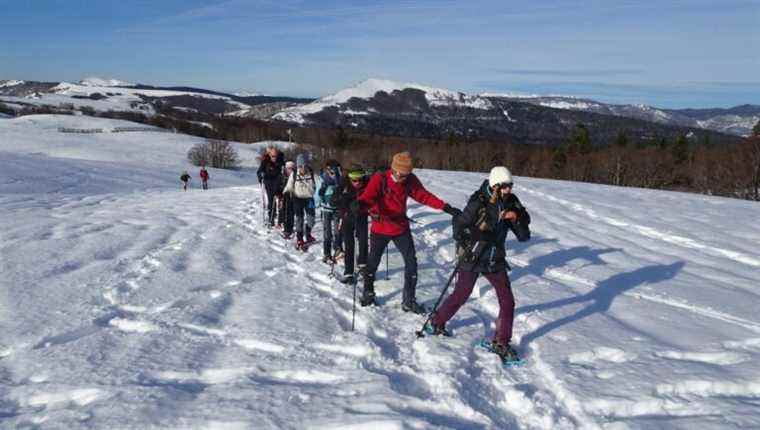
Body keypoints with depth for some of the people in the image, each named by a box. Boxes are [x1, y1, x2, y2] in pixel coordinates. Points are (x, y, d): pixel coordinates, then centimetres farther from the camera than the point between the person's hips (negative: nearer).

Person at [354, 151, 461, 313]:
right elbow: (368, 195, -30)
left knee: (411, 263, 1)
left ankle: (409, 301, 15)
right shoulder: (379, 179, -18)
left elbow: (424, 196, -3)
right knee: (373, 262, 12)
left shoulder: (410, 180, -7)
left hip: (401, 227, 3)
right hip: (380, 228, -3)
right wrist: (360, 203, -53)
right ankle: (368, 293, 36)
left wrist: (445, 207, -11)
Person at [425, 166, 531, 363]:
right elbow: (459, 225, -7)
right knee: (460, 296, 8)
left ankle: (501, 343, 16)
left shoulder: (511, 204, -2)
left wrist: (517, 219, -19)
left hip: (495, 260, 5)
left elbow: (524, 236, -2)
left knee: (507, 301, 0)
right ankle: (436, 323, 33)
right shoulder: (478, 203, -17)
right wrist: (465, 248, -13)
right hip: (472, 258, -4)